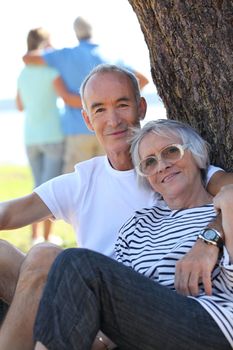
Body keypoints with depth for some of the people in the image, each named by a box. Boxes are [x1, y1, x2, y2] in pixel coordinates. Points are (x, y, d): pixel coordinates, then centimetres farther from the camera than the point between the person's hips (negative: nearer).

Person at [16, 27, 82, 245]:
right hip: (53, 136, -6)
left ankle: (35, 236, 12)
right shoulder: (50, 71, -12)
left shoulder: (23, 74, 9)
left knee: (39, 186, 17)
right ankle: (46, 237, 4)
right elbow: (67, 97, -25)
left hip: (31, 138, 6)